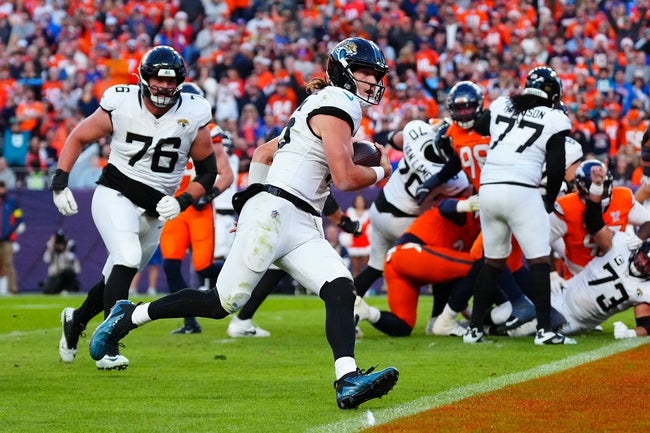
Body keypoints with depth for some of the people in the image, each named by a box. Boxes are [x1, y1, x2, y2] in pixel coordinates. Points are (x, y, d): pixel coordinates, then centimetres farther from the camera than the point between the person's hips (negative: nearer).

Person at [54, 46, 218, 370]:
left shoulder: (192, 116, -7)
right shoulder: (121, 105, -11)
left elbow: (207, 172, 2)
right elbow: (78, 137, 2)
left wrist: (182, 202, -13)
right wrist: (60, 182, -8)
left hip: (155, 210, 4)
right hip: (115, 195, -4)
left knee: (117, 278, 13)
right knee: (128, 257, -28)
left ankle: (76, 320, 44)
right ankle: (108, 346, -27)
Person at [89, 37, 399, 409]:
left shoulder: (319, 107, 23)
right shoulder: (337, 106, -7)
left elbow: (264, 152, 29)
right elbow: (346, 178, -14)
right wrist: (380, 172, 2)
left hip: (304, 228, 10)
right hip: (274, 214, -10)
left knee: (341, 290, -14)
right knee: (225, 302, -6)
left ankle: (348, 382, -32)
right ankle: (128, 317, 9)